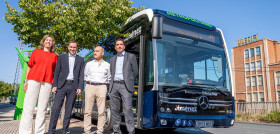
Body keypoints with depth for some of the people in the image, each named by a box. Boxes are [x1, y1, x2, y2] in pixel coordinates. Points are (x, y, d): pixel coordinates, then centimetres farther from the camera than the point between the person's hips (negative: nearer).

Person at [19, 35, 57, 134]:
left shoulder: (54, 55, 15)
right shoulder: (36, 51, 15)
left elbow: (55, 70, 13)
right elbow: (29, 67, 13)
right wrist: (26, 80, 3)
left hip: (47, 83, 0)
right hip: (33, 80, 0)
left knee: (42, 109, 1)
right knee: (28, 107, -3)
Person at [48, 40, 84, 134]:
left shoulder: (80, 59, 12)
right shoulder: (61, 57, 11)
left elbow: (81, 75, 7)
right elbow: (56, 72, 7)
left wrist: (80, 87, -3)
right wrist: (54, 85, -3)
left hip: (73, 86, 1)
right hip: (62, 85, 0)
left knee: (69, 109, 4)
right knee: (56, 107, -6)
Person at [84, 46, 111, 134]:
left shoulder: (107, 65, 12)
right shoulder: (89, 64, 16)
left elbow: (109, 78, 18)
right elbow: (85, 76, 23)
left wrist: (104, 84, 6)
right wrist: (89, 81, 10)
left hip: (101, 87, -1)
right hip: (90, 86, 1)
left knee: (101, 111, -5)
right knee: (87, 110, -2)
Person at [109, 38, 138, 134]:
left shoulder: (131, 56, 8)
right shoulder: (112, 59, 21)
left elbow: (135, 72, 6)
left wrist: (129, 82, 9)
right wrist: (112, 83, 10)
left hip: (125, 86, -4)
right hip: (113, 86, 4)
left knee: (128, 109, -12)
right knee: (115, 109, 5)